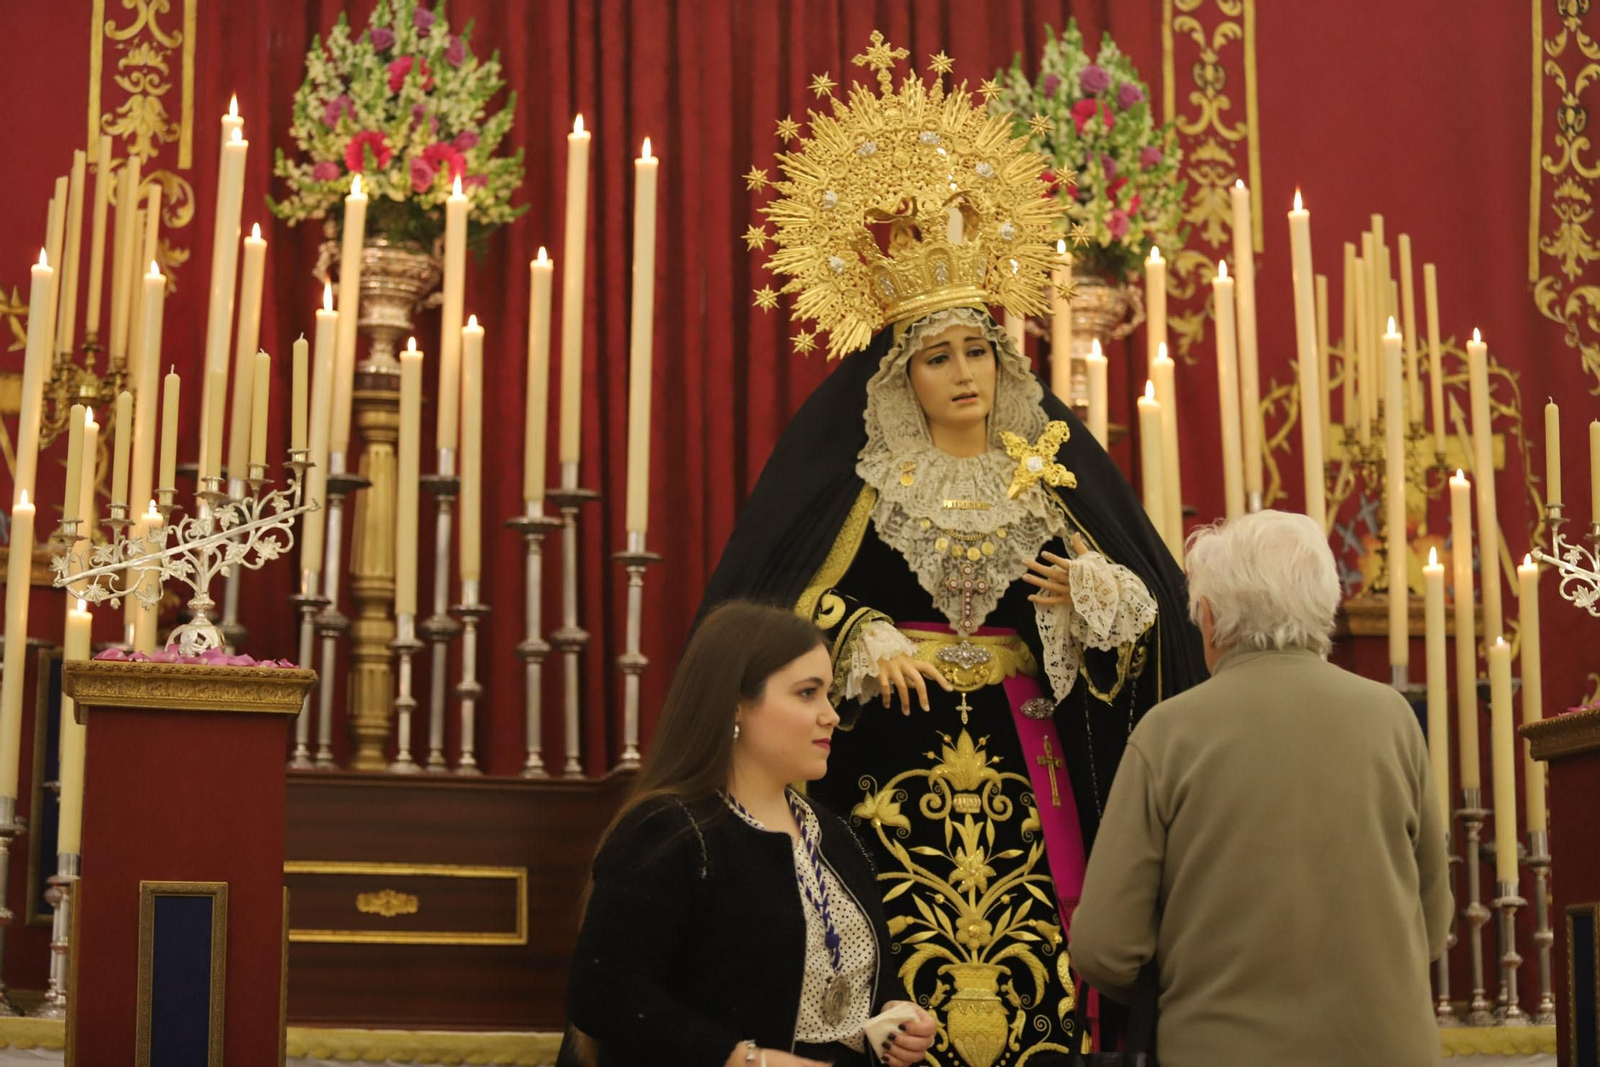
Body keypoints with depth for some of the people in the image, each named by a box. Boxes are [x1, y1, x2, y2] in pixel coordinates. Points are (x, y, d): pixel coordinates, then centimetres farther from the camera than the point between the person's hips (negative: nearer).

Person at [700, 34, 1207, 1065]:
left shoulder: (1054, 462, 9)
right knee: (907, 974, -9)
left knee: (1028, 968, -4)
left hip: (1023, 757, 2)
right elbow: (777, 596, 1)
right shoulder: (858, 471, 3)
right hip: (895, 754, -2)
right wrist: (862, 643, -13)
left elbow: (1149, 596, 10)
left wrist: (1094, 595, -10)